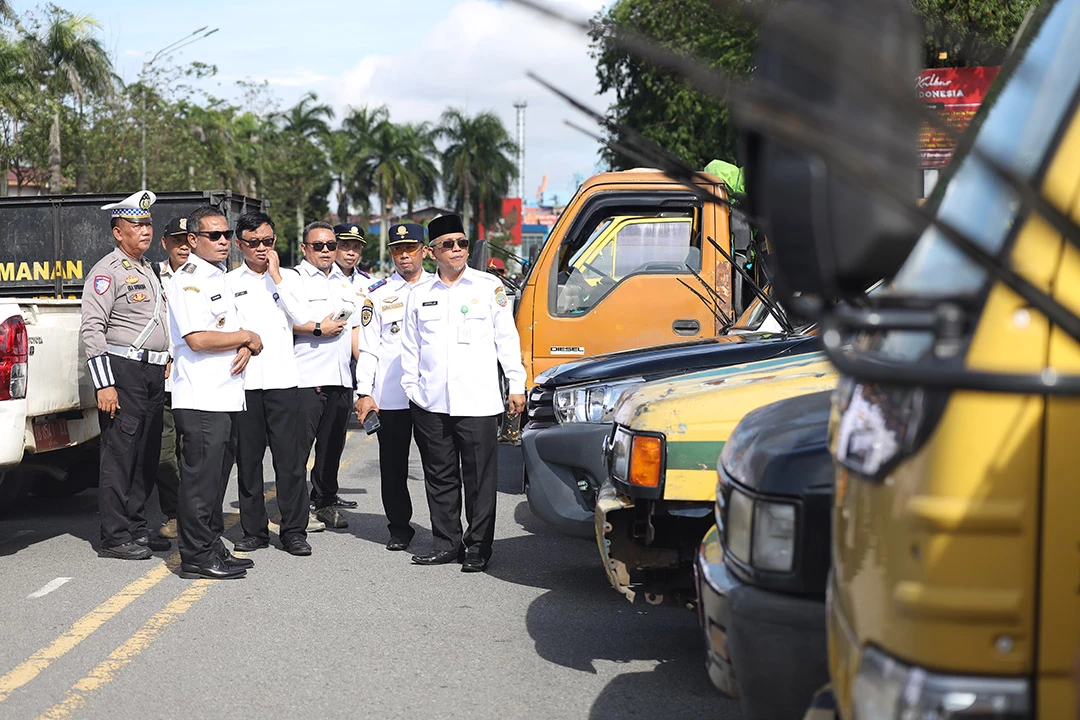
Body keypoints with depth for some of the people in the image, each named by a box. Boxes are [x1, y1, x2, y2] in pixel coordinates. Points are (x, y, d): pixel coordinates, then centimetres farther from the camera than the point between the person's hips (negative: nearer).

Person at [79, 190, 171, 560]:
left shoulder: (147, 270, 20)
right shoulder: (108, 271, -8)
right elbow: (92, 329, -15)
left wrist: (166, 364, 22)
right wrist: (104, 384, -20)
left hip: (153, 374, 9)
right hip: (123, 369, -9)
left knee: (147, 456, 11)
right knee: (119, 455, -8)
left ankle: (136, 528, 19)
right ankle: (114, 537, -5)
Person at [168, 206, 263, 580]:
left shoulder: (221, 278, 19)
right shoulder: (187, 280, -10)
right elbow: (197, 339, -19)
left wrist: (245, 349, 0)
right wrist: (247, 337, -8)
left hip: (228, 397, 9)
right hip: (200, 398, -9)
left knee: (217, 476, 14)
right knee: (200, 478, -6)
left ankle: (213, 547, 21)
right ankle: (197, 557, -2)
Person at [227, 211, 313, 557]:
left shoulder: (288, 278, 11)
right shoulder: (229, 282, 10)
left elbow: (300, 317, -5)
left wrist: (276, 276, -4)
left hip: (282, 377, -1)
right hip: (243, 380, 1)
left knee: (290, 457, -4)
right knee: (247, 457, 5)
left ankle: (294, 531, 2)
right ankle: (254, 529, 14)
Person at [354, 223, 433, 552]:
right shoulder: (378, 294, 10)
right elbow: (367, 348, 7)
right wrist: (364, 392, -1)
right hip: (389, 397, 1)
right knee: (393, 465, 5)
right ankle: (399, 527, 16)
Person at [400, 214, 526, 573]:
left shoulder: (489, 287, 6)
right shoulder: (420, 295, 13)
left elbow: (507, 338, 6)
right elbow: (410, 347, 17)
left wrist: (516, 385, 2)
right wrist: (411, 388, 10)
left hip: (477, 403, -3)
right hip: (431, 404, 3)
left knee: (480, 478, -2)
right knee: (440, 477, 8)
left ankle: (477, 548, 5)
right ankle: (446, 542, 17)